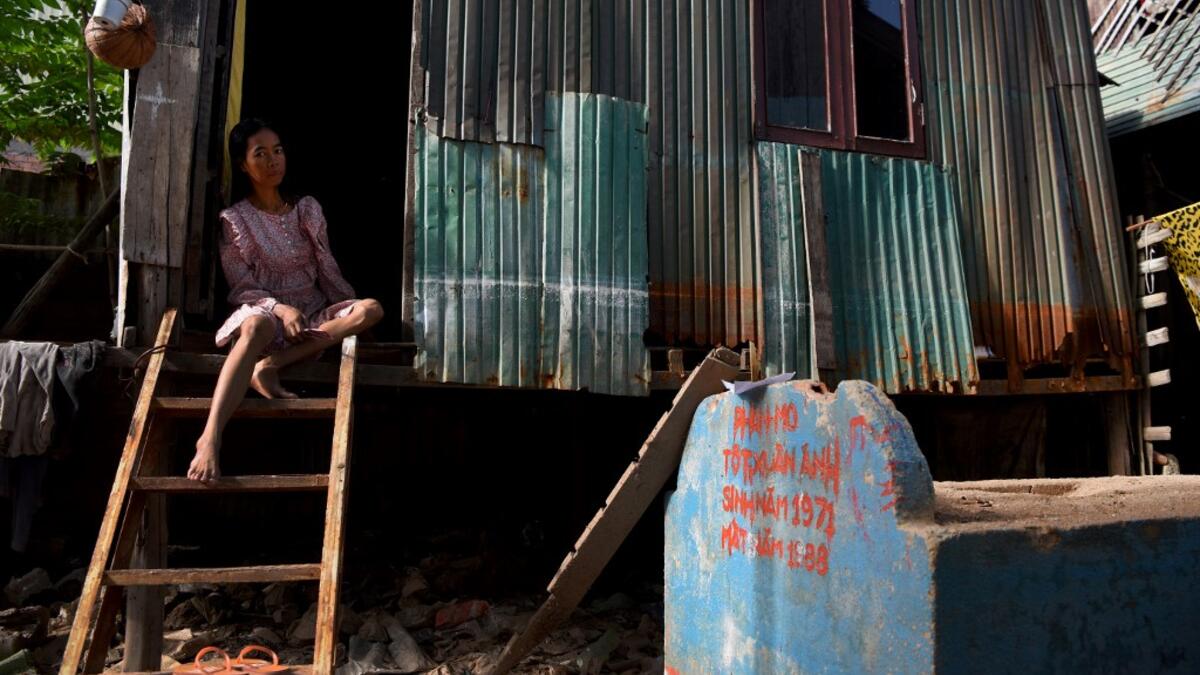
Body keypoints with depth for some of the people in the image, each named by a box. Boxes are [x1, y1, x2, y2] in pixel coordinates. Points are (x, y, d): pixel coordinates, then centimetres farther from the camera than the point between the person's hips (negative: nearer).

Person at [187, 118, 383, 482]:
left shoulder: (307, 208, 10)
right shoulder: (234, 218, 1)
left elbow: (327, 270, 10)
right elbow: (241, 288, -4)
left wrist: (352, 314, -2)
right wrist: (280, 308, -23)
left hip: (315, 315, 4)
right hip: (264, 309, -3)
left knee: (372, 309, -26)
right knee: (257, 327, -41)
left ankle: (271, 366, -30)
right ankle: (210, 437, -51)